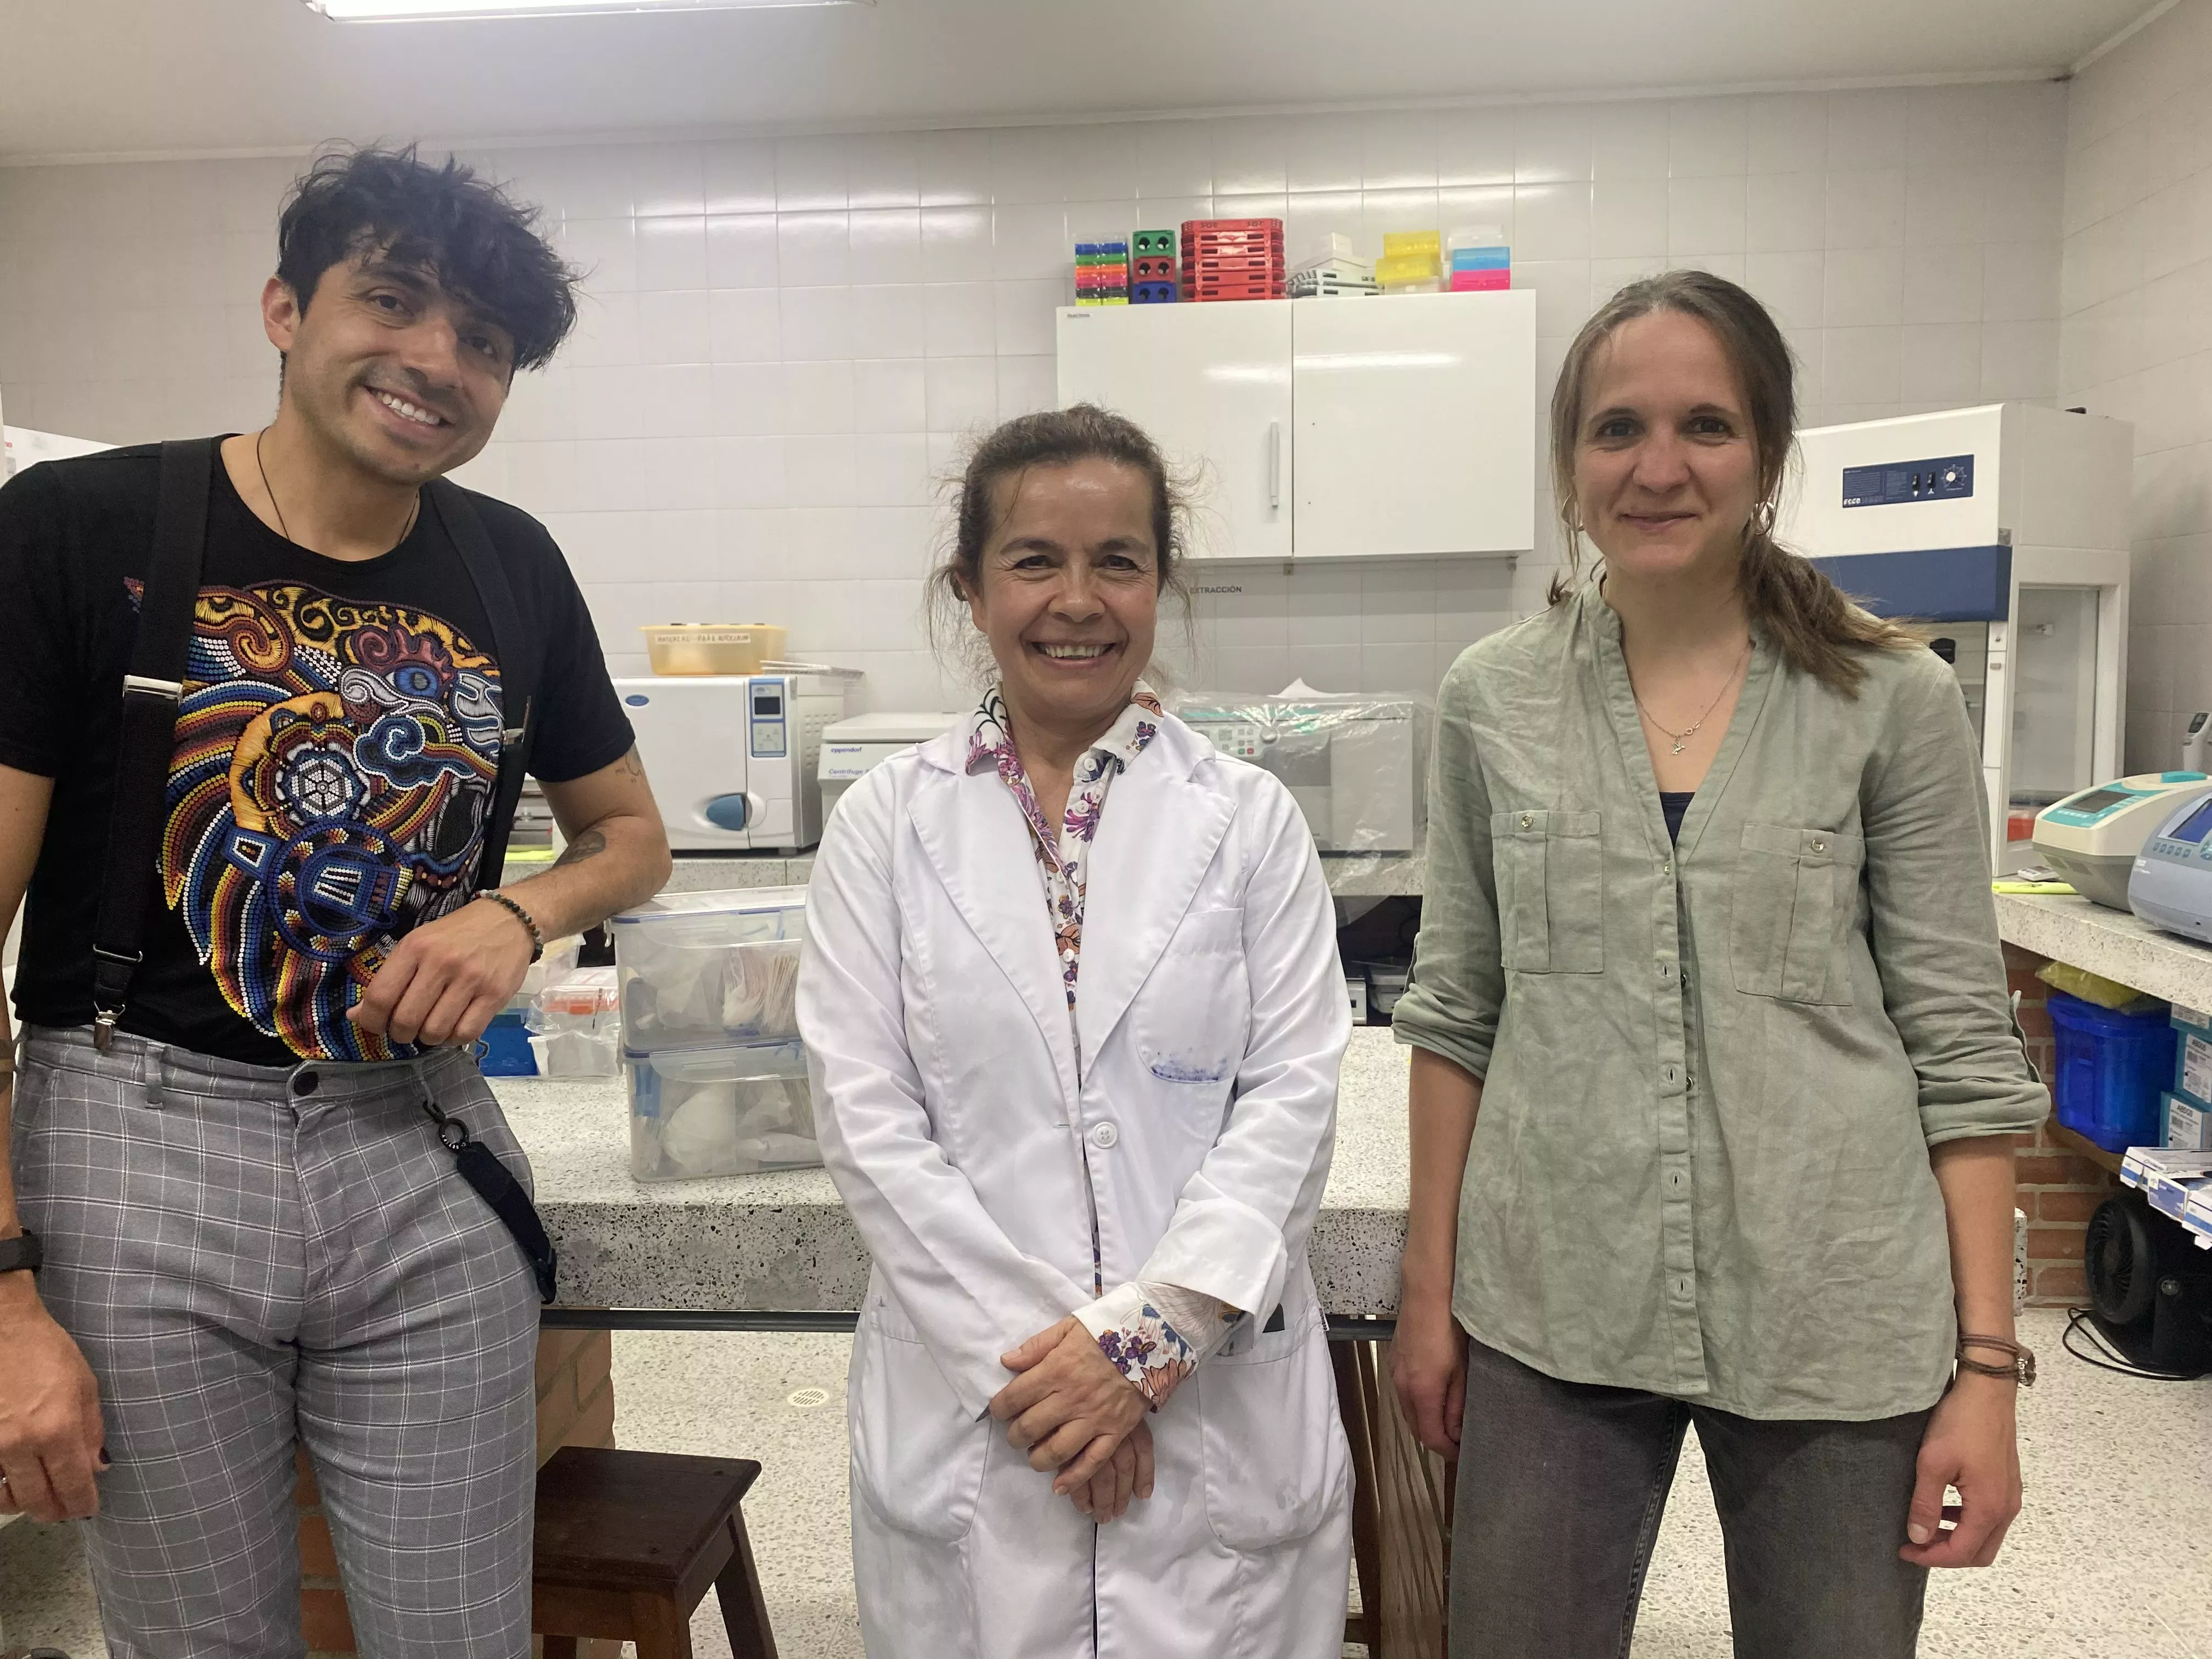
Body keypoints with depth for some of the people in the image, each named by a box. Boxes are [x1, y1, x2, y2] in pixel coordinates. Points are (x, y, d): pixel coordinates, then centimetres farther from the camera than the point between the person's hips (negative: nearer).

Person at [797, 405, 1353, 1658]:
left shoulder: (1250, 821, 0)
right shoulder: (886, 827, 0)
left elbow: (1293, 1093, -4)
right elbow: (866, 1111, -4)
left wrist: (1143, 1335, -13)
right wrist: (1029, 1359, -11)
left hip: (1220, 1406, 0)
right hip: (968, 1406, 0)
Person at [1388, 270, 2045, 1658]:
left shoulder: (1893, 700, -4)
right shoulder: (1493, 701, 0)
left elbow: (1962, 1045, -2)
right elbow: (1456, 1011, 5)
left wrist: (1986, 1366, -5)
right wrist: (1429, 1288, 5)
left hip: (1832, 1318, -1)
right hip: (1552, 1306, 1)